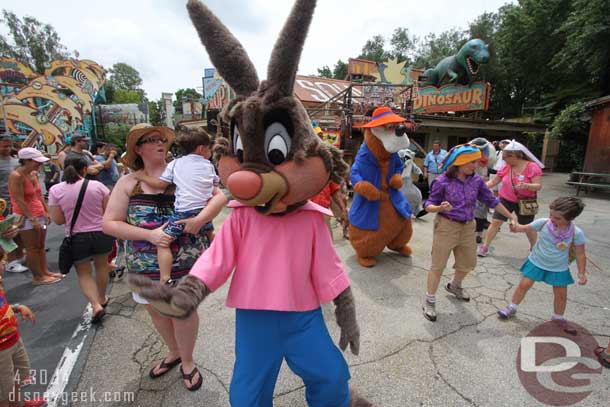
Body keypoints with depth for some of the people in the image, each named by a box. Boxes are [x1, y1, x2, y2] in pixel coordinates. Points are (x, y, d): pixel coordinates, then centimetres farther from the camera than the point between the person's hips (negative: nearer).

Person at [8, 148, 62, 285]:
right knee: (32, 248, 2)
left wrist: (47, 212, 9)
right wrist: (32, 219, -20)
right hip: (26, 217, -8)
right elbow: (20, 201, -20)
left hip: (39, 215, 8)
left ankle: (45, 271, 23)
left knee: (41, 246, 14)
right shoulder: (16, 176, -17)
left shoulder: (33, 174, 6)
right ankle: (38, 277, 11)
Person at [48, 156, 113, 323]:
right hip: (101, 233, 1)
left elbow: (58, 220, -6)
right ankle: (102, 299, 38)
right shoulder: (97, 185, -9)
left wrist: (71, 212, 12)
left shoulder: (55, 190, -7)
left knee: (84, 273, 15)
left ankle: (96, 305, -1)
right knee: (101, 266, 22)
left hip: (76, 238, 0)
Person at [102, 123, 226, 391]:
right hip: (145, 264, 3)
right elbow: (109, 224, -7)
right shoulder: (128, 182, -4)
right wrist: (149, 234, -19)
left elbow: (220, 197, -9)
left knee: (184, 310, 9)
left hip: (185, 260, -2)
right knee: (156, 310, 20)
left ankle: (187, 361, 38)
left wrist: (200, 219, -26)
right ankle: (174, 352, 50)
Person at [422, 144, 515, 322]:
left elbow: (491, 200, 9)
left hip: (468, 227, 6)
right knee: (438, 265, 0)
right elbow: (429, 205, -12)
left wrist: (511, 217, 12)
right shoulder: (443, 181, -16)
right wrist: (441, 208, -33)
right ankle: (429, 301, 16)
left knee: (468, 263, 21)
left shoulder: (476, 180, -2)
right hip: (446, 226, -6)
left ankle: (454, 286, 50)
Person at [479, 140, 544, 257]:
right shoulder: (505, 168, -6)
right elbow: (492, 182, 0)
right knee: (495, 222, -2)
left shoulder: (532, 167, -17)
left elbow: (538, 186, -20)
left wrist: (526, 185, -40)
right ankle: (485, 247, 7)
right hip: (505, 200, 3)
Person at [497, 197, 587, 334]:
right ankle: (511, 308, 22)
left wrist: (582, 273, -12)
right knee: (524, 285, 3)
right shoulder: (543, 223, -22)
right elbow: (526, 228, -8)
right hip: (536, 262, 0)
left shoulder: (576, 233, -21)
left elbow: (580, 254, -10)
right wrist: (515, 228, -31)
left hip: (559, 268, 1)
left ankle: (558, 318, 40)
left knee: (561, 294, 14)